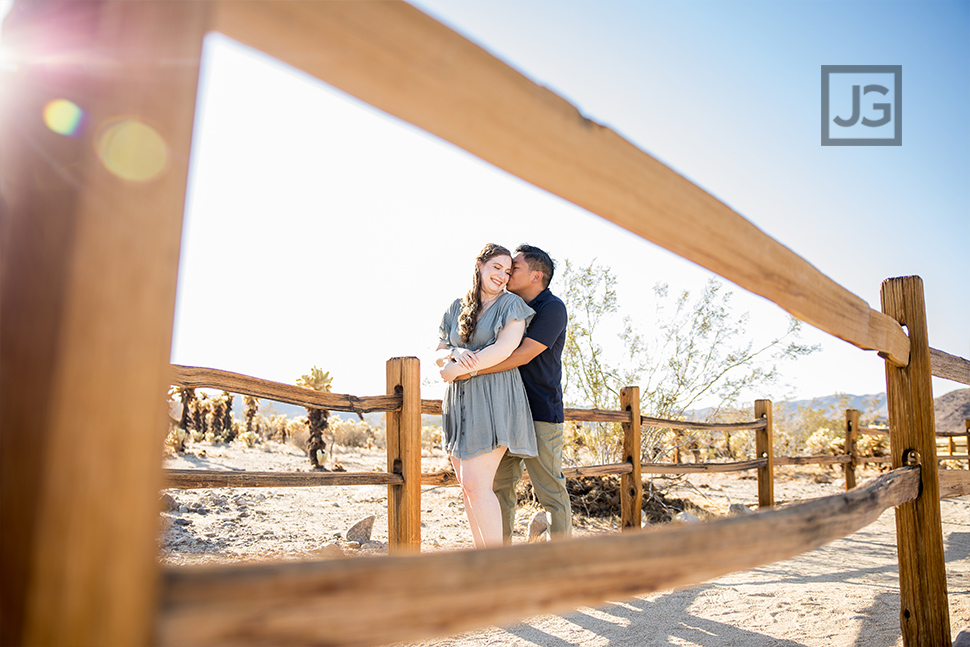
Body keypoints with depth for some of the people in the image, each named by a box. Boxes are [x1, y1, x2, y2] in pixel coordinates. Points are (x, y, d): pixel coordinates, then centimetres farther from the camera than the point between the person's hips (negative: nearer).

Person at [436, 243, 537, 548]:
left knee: (475, 482, -14)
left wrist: (454, 369, -10)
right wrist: (456, 353, -12)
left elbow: (503, 349, -13)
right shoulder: (457, 308, 16)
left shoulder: (511, 304, 1)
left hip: (494, 399, -6)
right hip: (460, 401, 6)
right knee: (468, 485, 5)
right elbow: (439, 353, 13)